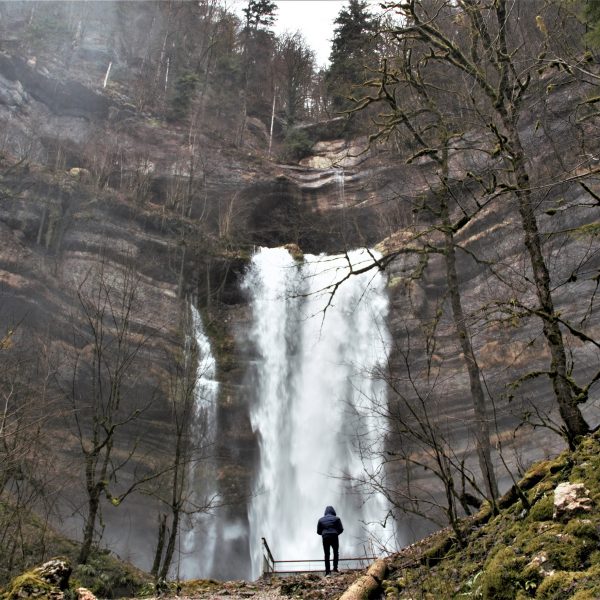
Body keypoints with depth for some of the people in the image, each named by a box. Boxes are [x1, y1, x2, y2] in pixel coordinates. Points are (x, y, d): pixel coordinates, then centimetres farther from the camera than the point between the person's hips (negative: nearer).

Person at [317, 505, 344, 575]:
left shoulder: (321, 520, 7)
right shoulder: (336, 519, 2)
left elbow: (318, 531, 7)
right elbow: (341, 529, -1)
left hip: (325, 538, 1)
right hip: (334, 537, -1)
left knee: (327, 555, 7)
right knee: (336, 553, 17)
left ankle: (327, 571, 4)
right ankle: (335, 568, 7)